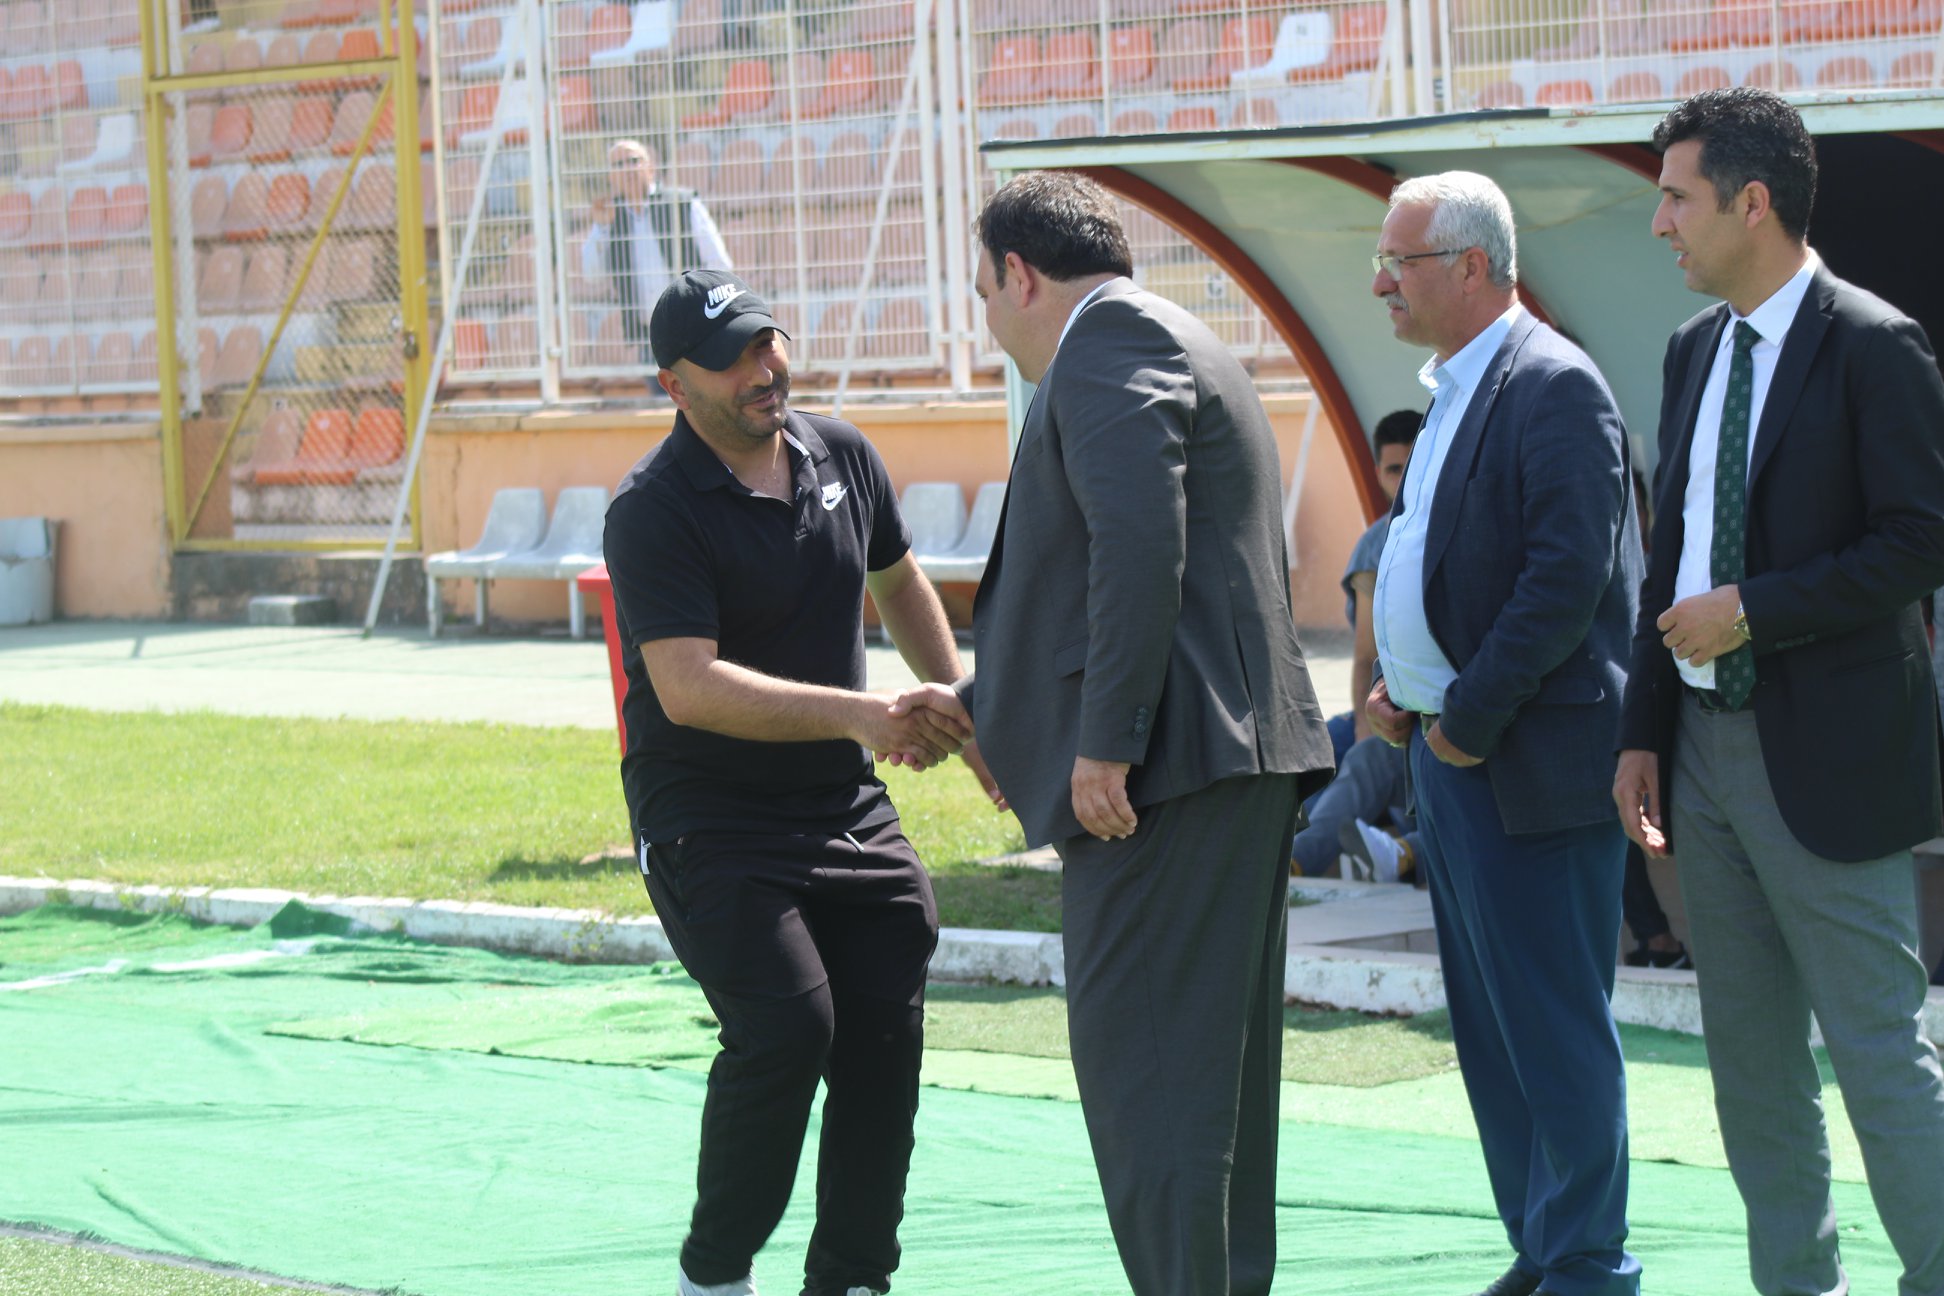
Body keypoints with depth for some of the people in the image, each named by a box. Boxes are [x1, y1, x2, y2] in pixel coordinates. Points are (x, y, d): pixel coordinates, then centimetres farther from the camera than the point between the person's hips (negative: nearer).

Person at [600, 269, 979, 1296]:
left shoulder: (841, 456, 4)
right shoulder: (653, 510, -17)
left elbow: (899, 584, 24)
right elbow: (689, 688, -28)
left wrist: (956, 708, 22)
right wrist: (859, 715, -34)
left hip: (845, 806, 6)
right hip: (709, 818, -6)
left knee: (887, 1030, 1)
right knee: (786, 1028, -19)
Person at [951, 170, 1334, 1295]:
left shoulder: (1109, 339, -7)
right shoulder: (1178, 346, 26)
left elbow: (1139, 541, -21)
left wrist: (1106, 740, -22)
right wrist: (980, 706, 36)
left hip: (1166, 756, -10)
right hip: (1249, 758, 10)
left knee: (1146, 1067, -9)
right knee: (1216, 1065, 13)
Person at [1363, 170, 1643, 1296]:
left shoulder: (1553, 386, -14)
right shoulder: (1456, 390, 16)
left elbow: (1567, 574, -21)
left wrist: (1473, 718, -18)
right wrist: (1401, 687, 11)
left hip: (1531, 767, -10)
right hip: (1450, 752, 10)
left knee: (1554, 1027, -5)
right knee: (1491, 1026, 14)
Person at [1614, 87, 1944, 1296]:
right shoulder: (1696, 347, 13)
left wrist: (1752, 609, -17)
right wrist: (1646, 732, 12)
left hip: (1826, 757, -8)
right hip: (1707, 743, 8)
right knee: (1753, 1057, 12)